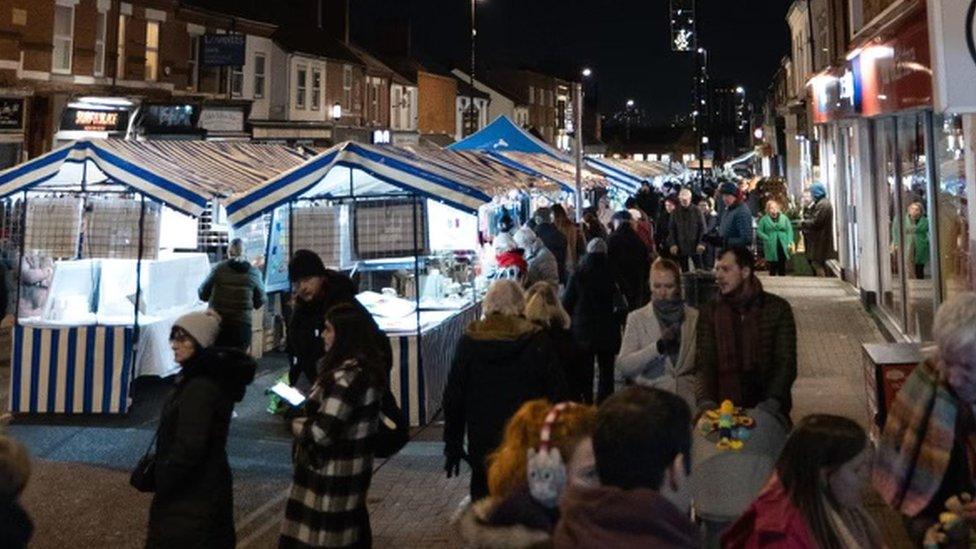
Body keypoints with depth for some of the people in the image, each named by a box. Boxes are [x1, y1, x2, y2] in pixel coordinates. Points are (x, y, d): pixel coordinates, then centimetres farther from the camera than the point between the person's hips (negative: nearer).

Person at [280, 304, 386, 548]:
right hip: (354, 469, 9)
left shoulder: (345, 377, -25)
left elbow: (322, 433, -27)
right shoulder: (368, 367, 4)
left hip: (332, 474, -9)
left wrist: (298, 426, -8)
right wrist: (307, 408, 5)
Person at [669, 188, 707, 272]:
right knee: (684, 270, 10)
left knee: (699, 269, 2)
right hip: (681, 247, 2)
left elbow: (702, 228, -2)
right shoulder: (675, 212, 4)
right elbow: (671, 230, 5)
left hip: (695, 246, -2)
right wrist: (672, 244, -5)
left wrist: (701, 243, -11)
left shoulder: (697, 211, -1)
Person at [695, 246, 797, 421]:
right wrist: (705, 400, -16)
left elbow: (786, 362, -1)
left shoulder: (778, 308, 4)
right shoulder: (709, 312, 8)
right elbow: (704, 364, 2)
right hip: (724, 409, 1)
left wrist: (773, 400, -17)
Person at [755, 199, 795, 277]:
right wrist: (767, 238, -12)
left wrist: (790, 242, -6)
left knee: (782, 267, 5)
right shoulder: (764, 219, 4)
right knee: (773, 267, 1)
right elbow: (759, 231, 1)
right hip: (771, 248, -2)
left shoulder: (784, 218, 8)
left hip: (783, 247, 2)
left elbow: (789, 230, 5)